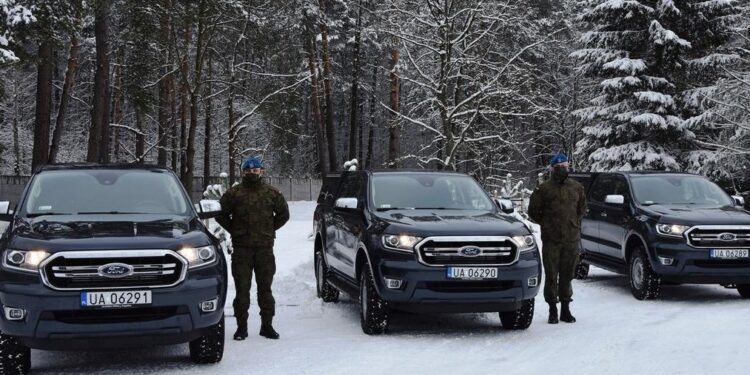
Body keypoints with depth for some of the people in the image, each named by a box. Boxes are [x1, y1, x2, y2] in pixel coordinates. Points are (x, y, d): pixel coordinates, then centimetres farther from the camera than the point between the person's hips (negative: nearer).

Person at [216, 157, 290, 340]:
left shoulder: (271, 193, 8)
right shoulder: (233, 193, 3)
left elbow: (283, 214, 16)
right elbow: (221, 214, 9)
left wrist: (269, 230, 9)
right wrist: (234, 230, 4)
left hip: (265, 248, 1)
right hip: (241, 249, -1)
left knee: (265, 288, 6)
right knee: (242, 289, 0)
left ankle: (267, 325, 14)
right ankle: (241, 326, 6)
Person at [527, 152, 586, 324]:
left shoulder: (576, 187, 10)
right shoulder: (544, 189, -1)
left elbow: (582, 208, 23)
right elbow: (533, 210, 6)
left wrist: (574, 224, 15)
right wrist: (547, 224, 6)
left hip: (571, 239, 3)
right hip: (551, 240, -3)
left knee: (567, 275, 7)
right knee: (551, 276, -1)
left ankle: (565, 309, 17)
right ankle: (553, 310, 7)